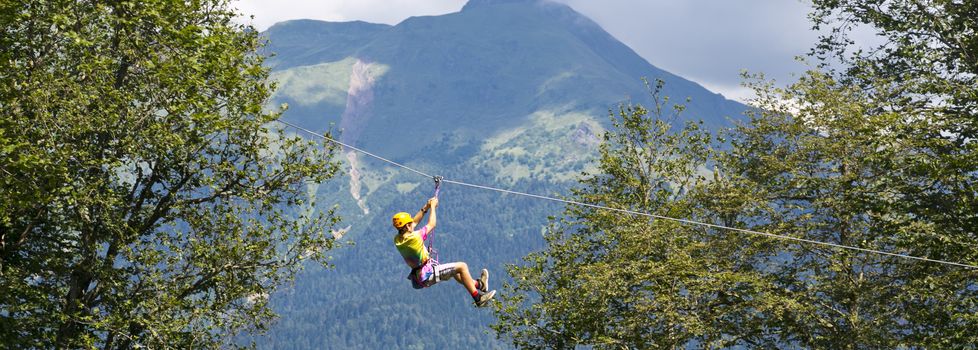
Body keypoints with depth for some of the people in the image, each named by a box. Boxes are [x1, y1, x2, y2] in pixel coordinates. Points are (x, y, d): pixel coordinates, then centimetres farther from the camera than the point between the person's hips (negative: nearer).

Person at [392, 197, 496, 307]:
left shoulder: (397, 240, -1)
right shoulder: (415, 237, -25)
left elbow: (415, 222, 15)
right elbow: (431, 224, -7)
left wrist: (425, 208, 13)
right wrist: (432, 206, 6)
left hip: (417, 278, 9)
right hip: (429, 274, -9)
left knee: (453, 270, 28)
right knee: (462, 266, -6)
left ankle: (478, 284, 38)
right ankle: (478, 298, -3)